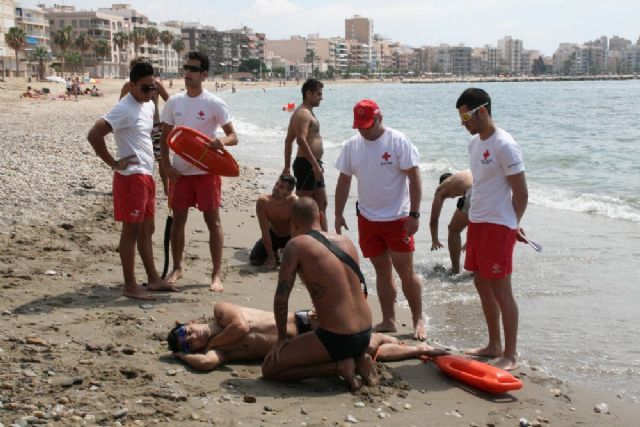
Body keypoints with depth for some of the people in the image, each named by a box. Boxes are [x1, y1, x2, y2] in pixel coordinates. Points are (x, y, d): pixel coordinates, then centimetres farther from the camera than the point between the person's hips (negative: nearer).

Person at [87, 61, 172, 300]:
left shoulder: (149, 105, 12)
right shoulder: (124, 109, -17)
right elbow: (94, 135, -25)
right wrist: (113, 163, -17)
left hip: (146, 175, 9)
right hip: (131, 176, -9)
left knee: (146, 229, 15)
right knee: (131, 230, -3)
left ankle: (153, 279, 25)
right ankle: (130, 286, 4)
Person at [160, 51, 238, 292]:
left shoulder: (214, 104, -7)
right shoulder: (174, 102, 4)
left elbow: (233, 136, -5)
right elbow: (165, 137, 10)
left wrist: (222, 141, -28)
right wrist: (166, 165, -3)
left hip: (206, 171, -3)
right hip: (180, 171, 4)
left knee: (213, 220, 0)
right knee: (178, 219, 9)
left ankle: (216, 274, 7)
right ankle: (176, 268, 25)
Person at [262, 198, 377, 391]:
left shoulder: (296, 245, -10)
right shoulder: (347, 242, 9)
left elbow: (281, 296, -10)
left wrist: (281, 338, 3)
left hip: (336, 339, -7)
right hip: (365, 335, 7)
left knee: (269, 369, 3)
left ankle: (339, 367, -5)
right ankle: (358, 359, 10)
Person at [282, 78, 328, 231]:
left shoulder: (306, 112, 19)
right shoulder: (304, 113, -13)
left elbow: (288, 140, 22)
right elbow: (301, 140, -27)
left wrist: (287, 166, 22)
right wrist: (315, 165, -29)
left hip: (312, 165, 11)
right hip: (307, 164, -11)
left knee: (321, 204, 13)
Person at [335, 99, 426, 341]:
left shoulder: (398, 142, -11)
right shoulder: (352, 146, 4)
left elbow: (414, 178, -12)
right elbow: (344, 181, 11)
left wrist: (414, 214, -16)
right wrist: (338, 214, 8)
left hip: (397, 219, -5)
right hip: (368, 219, 5)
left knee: (406, 271, -2)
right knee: (382, 271, 11)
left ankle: (418, 321, 11)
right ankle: (388, 321, 18)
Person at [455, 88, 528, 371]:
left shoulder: (504, 146, -16)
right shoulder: (474, 143, 10)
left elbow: (521, 193, -13)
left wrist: (512, 226, -3)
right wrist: (474, 218, 11)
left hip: (498, 226, -9)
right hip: (477, 223, 9)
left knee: (500, 289, -4)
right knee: (482, 284, 14)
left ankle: (510, 356, 5)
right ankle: (494, 346, 27)